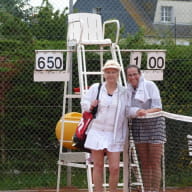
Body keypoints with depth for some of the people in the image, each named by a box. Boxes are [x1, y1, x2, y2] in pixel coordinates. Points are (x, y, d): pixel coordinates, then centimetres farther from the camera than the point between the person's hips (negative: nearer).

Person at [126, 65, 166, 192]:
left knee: (155, 163, -4)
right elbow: (128, 110, 7)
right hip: (138, 126, 4)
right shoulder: (128, 90, 6)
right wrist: (136, 112, -14)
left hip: (154, 124, -4)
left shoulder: (149, 85, -8)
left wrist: (146, 112, -30)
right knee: (144, 164, 6)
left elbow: (158, 107, -13)